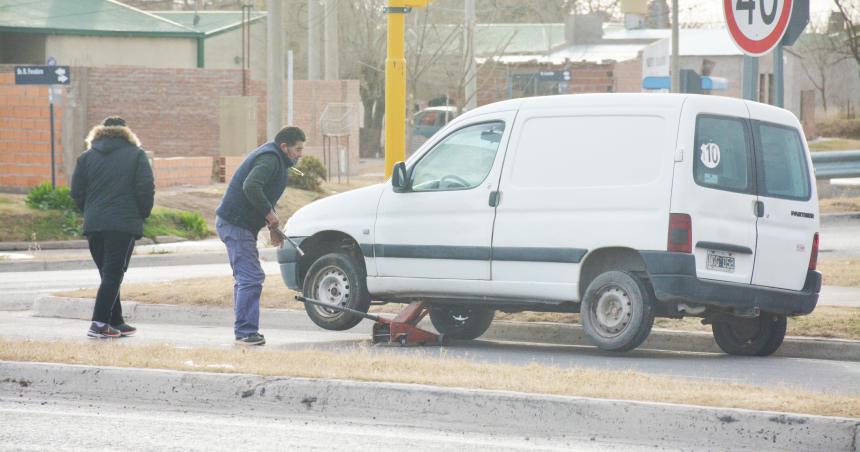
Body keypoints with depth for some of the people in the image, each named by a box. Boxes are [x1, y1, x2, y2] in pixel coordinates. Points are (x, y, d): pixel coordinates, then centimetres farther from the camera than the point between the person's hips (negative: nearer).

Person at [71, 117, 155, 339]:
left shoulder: (87, 157, 11)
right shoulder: (136, 155, 3)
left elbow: (77, 192, 7)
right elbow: (146, 189, -6)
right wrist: (143, 214, 8)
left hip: (93, 226, 4)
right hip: (124, 224, -4)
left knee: (108, 274, 13)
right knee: (113, 274, -4)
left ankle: (116, 323, 14)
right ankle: (99, 323, -14)